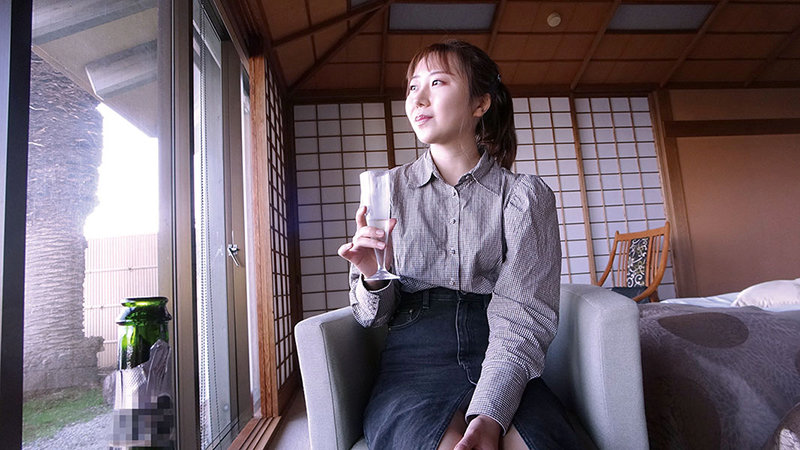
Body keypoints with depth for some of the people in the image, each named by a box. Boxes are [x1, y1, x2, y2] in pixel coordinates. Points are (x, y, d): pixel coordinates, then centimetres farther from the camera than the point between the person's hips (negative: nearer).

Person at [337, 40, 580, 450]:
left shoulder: (526, 196, 0)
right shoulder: (388, 189, 5)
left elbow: (522, 315, -9)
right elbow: (376, 316, 7)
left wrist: (489, 415, -24)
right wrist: (372, 278, -15)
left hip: (502, 370, 0)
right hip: (414, 366, 1)